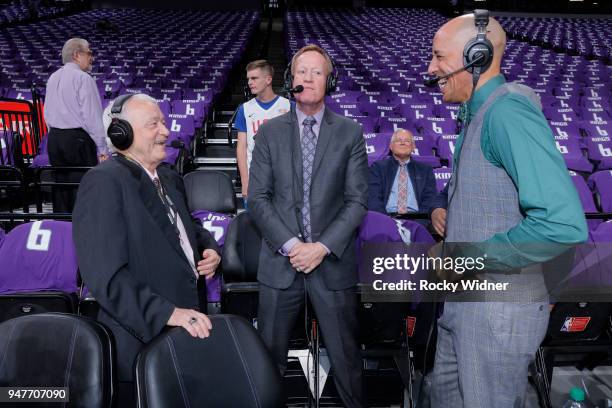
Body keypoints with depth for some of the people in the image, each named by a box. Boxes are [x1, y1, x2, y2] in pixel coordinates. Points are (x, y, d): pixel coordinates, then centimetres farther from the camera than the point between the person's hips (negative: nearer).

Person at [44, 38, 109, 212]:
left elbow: (47, 114, 16)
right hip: (78, 139, -8)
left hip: (54, 139, 8)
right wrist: (102, 149, -12)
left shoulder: (53, 78, 13)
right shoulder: (83, 78, -10)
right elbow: (92, 116, -14)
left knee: (60, 189, 13)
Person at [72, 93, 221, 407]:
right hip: (143, 340, -7)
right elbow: (106, 275, -24)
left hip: (186, 332, 8)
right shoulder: (103, 182, -16)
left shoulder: (170, 178, 11)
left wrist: (209, 248, 6)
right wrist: (167, 313, -29)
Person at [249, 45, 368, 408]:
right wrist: (291, 244, -12)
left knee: (346, 358, 11)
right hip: (280, 261, 1)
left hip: (334, 262, 0)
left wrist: (323, 247, -12)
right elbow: (258, 198, 0)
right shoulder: (269, 132, 4)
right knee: (270, 356, 12)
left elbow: (357, 200, -2)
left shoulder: (351, 133, 2)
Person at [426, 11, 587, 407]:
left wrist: (468, 256, -22)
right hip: (462, 297, 9)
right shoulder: (477, 114, 11)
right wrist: (440, 207, 4)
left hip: (499, 305, -9)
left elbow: (564, 225, -30)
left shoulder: (508, 110, -21)